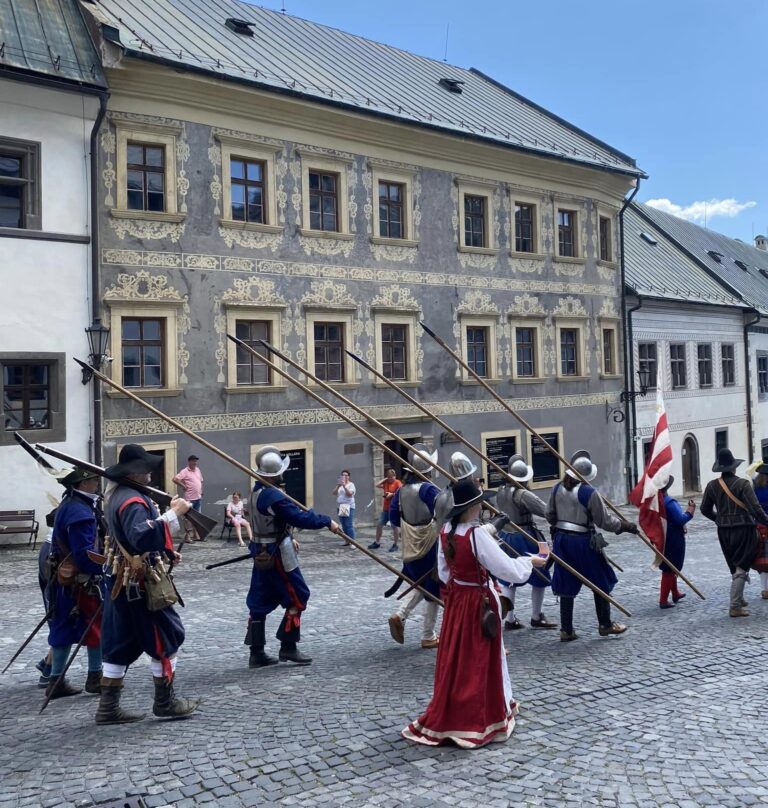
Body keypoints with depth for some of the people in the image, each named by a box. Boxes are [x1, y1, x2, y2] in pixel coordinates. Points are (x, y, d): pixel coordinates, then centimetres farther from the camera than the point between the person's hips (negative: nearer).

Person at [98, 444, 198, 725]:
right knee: (166, 637, 3)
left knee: (121, 642, 12)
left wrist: (165, 552, 14)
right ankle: (165, 702, 13)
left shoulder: (116, 495, 12)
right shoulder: (133, 500, -22)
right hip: (140, 583, -10)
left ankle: (108, 708, 17)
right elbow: (143, 537, -39)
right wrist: (174, 513, -35)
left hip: (122, 580, 10)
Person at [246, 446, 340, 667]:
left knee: (259, 602, 10)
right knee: (297, 597, 3)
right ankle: (288, 648, 7)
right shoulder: (274, 496, -23)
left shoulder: (257, 492, 8)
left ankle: (257, 653, 16)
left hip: (262, 554, 9)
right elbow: (300, 517, -26)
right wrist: (327, 521, -16)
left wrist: (288, 539, 18)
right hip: (277, 556, -9)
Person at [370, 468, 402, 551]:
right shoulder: (386, 483, 12)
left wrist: (392, 494, -19)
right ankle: (377, 543, 20)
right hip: (385, 508, 7)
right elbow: (377, 485, 4)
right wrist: (385, 479, 4)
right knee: (379, 525, 9)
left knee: (395, 526, -1)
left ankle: (395, 545, 5)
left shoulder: (397, 483, -6)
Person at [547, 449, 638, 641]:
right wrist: (625, 526, 2)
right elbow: (605, 520, -12)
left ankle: (566, 630, 13)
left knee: (567, 585, 11)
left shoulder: (557, 489, 0)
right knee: (601, 583, 14)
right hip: (583, 542, -5)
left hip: (562, 540, 5)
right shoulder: (589, 492, -17)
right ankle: (605, 625, 24)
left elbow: (550, 516, 10)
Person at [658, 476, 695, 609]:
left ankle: (675, 594, 39)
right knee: (669, 569, 1)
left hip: (661, 538, 8)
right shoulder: (669, 501, -23)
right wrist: (690, 511, -10)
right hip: (673, 540, -8)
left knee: (670, 568, 23)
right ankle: (663, 600, 3)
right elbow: (680, 519, -24)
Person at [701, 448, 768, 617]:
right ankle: (735, 606, -5)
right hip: (744, 529, -5)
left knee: (735, 567, 21)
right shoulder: (742, 484, -13)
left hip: (724, 531, 5)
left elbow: (705, 509, 8)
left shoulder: (712, 485, 2)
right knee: (741, 568, -1)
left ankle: (739, 599, 31)